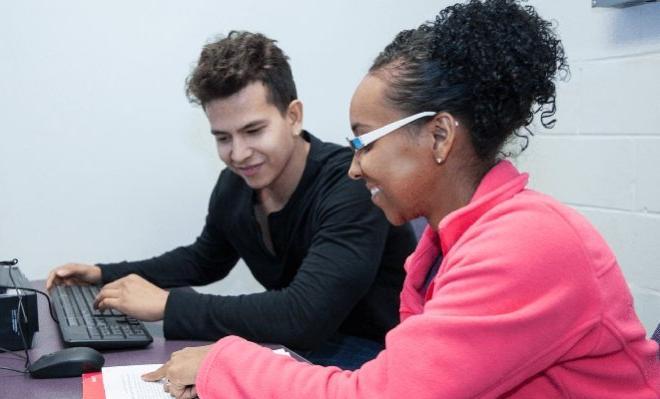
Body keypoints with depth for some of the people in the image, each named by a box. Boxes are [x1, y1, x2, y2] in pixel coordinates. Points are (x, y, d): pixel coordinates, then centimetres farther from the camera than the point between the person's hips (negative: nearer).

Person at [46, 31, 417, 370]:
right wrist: (105, 274, 6)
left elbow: (303, 315, -36)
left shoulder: (353, 185, -27)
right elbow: (205, 259, 18)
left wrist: (166, 304, -27)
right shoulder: (235, 184, -3)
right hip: (295, 343, 7)